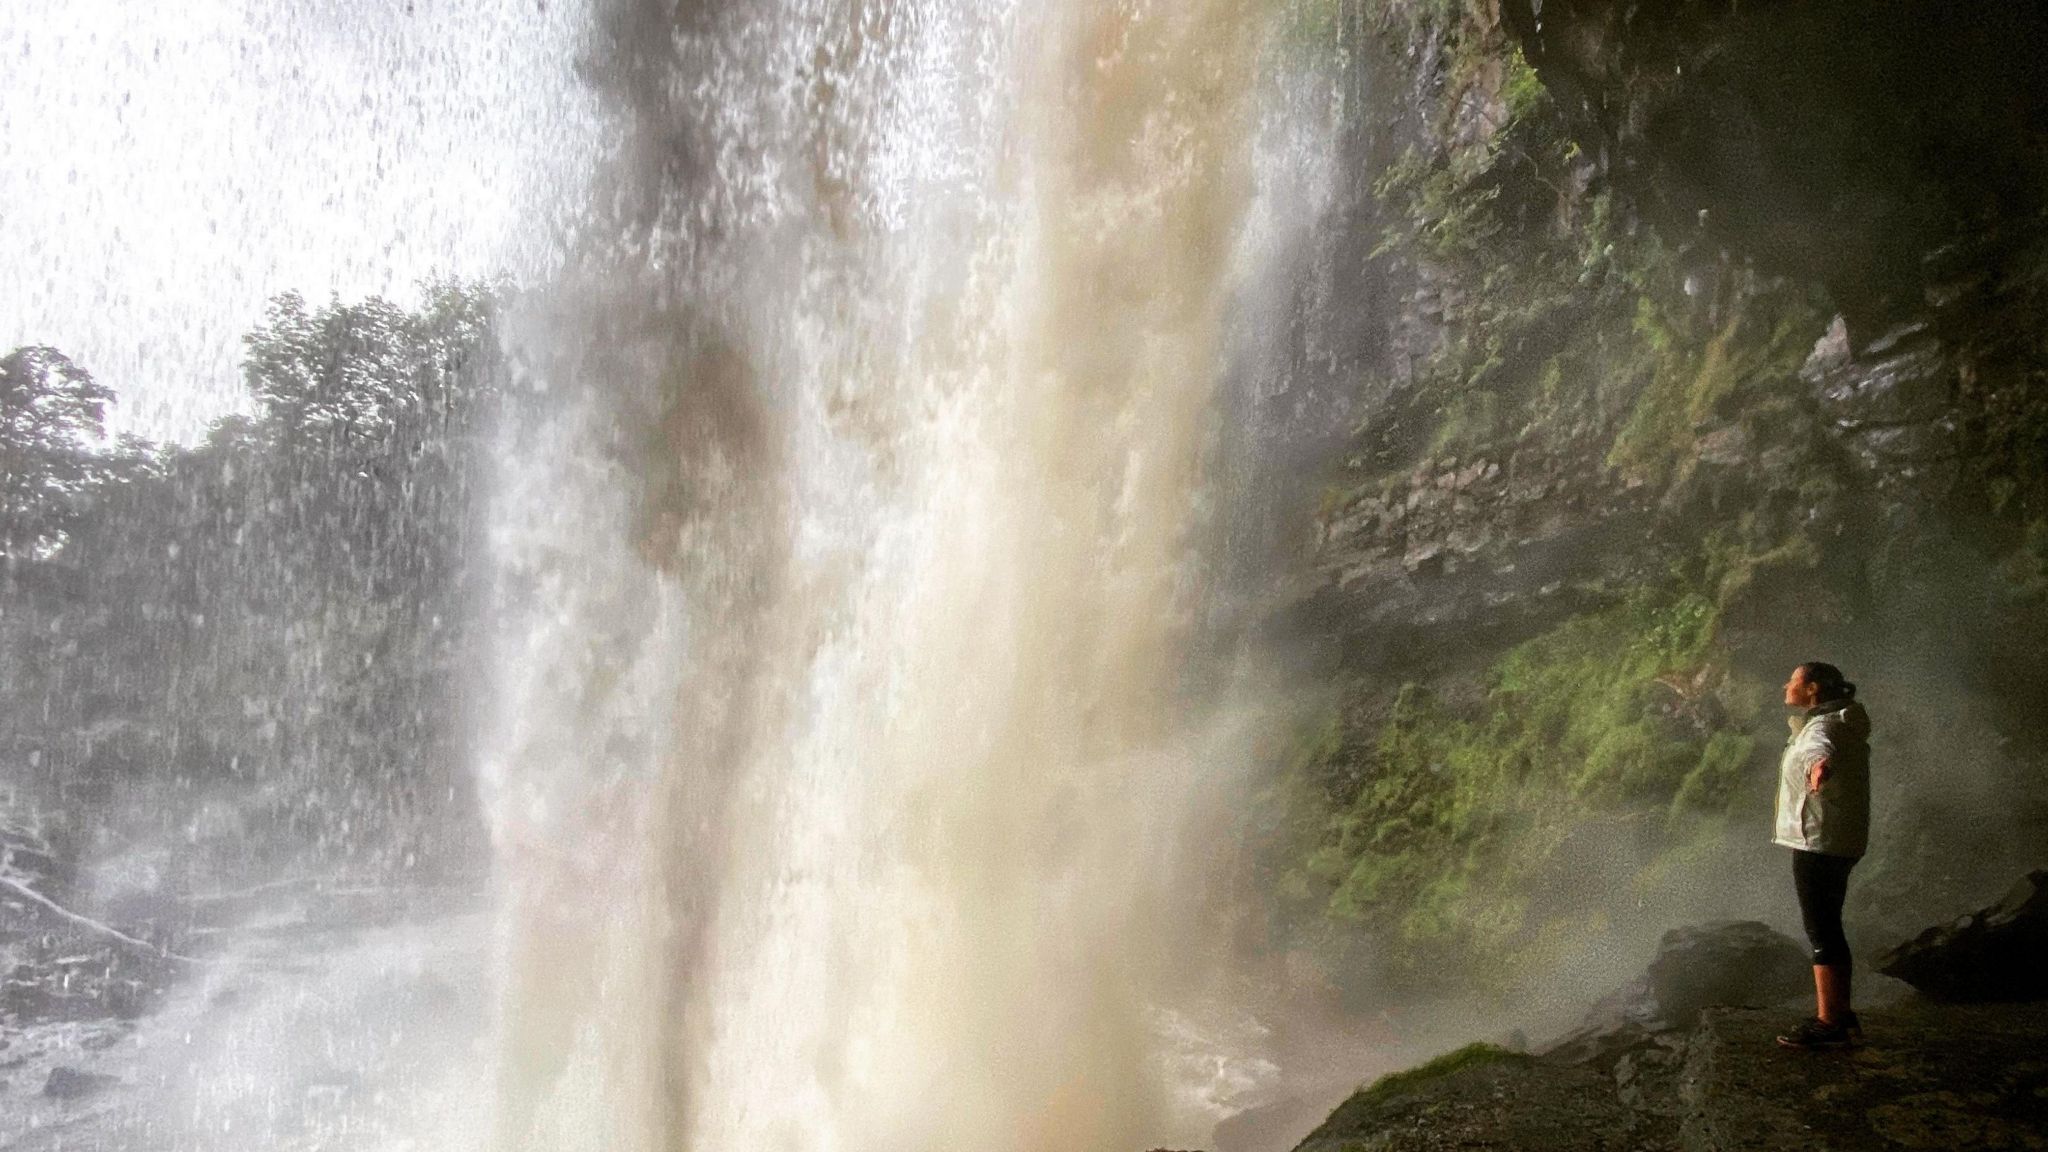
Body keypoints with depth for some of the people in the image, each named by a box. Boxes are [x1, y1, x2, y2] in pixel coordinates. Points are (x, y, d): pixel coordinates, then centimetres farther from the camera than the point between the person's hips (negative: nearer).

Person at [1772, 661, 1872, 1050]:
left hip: (1819, 841, -11)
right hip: (1839, 843, 11)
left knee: (1821, 931, -9)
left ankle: (1828, 1022, -8)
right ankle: (1842, 1016, 22)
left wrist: (1819, 763, -66)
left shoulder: (1824, 725, -16)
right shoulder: (1843, 724, 17)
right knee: (1828, 930, 15)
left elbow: (1819, 747, -43)